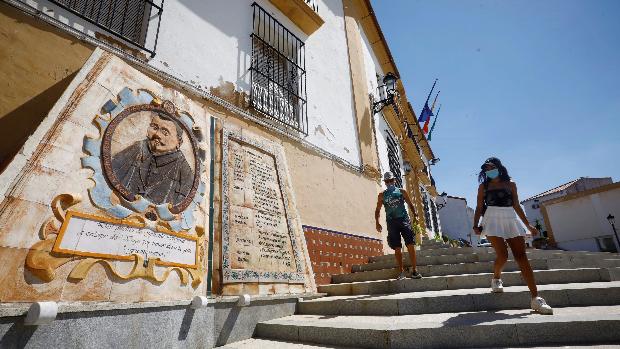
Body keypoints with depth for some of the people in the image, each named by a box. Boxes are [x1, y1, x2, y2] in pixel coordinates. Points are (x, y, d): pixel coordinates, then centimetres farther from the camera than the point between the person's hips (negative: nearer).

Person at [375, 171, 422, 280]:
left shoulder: (401, 192, 11)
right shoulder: (382, 195, 12)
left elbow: (410, 204, 13)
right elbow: (378, 210, 12)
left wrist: (415, 216, 0)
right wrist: (377, 222, 0)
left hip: (404, 219, 0)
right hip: (391, 222, 1)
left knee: (410, 245, -7)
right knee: (397, 248, 2)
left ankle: (414, 270, 1)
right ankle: (401, 271, 9)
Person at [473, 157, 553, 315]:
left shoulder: (511, 184, 15)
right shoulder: (484, 186, 10)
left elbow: (517, 206, 17)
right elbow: (479, 207, 8)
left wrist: (528, 225, 14)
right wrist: (475, 225, -4)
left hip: (511, 220, 2)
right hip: (493, 220, -2)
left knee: (521, 257, -9)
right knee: (502, 255, -17)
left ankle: (536, 298, -11)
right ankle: (496, 279, 15)